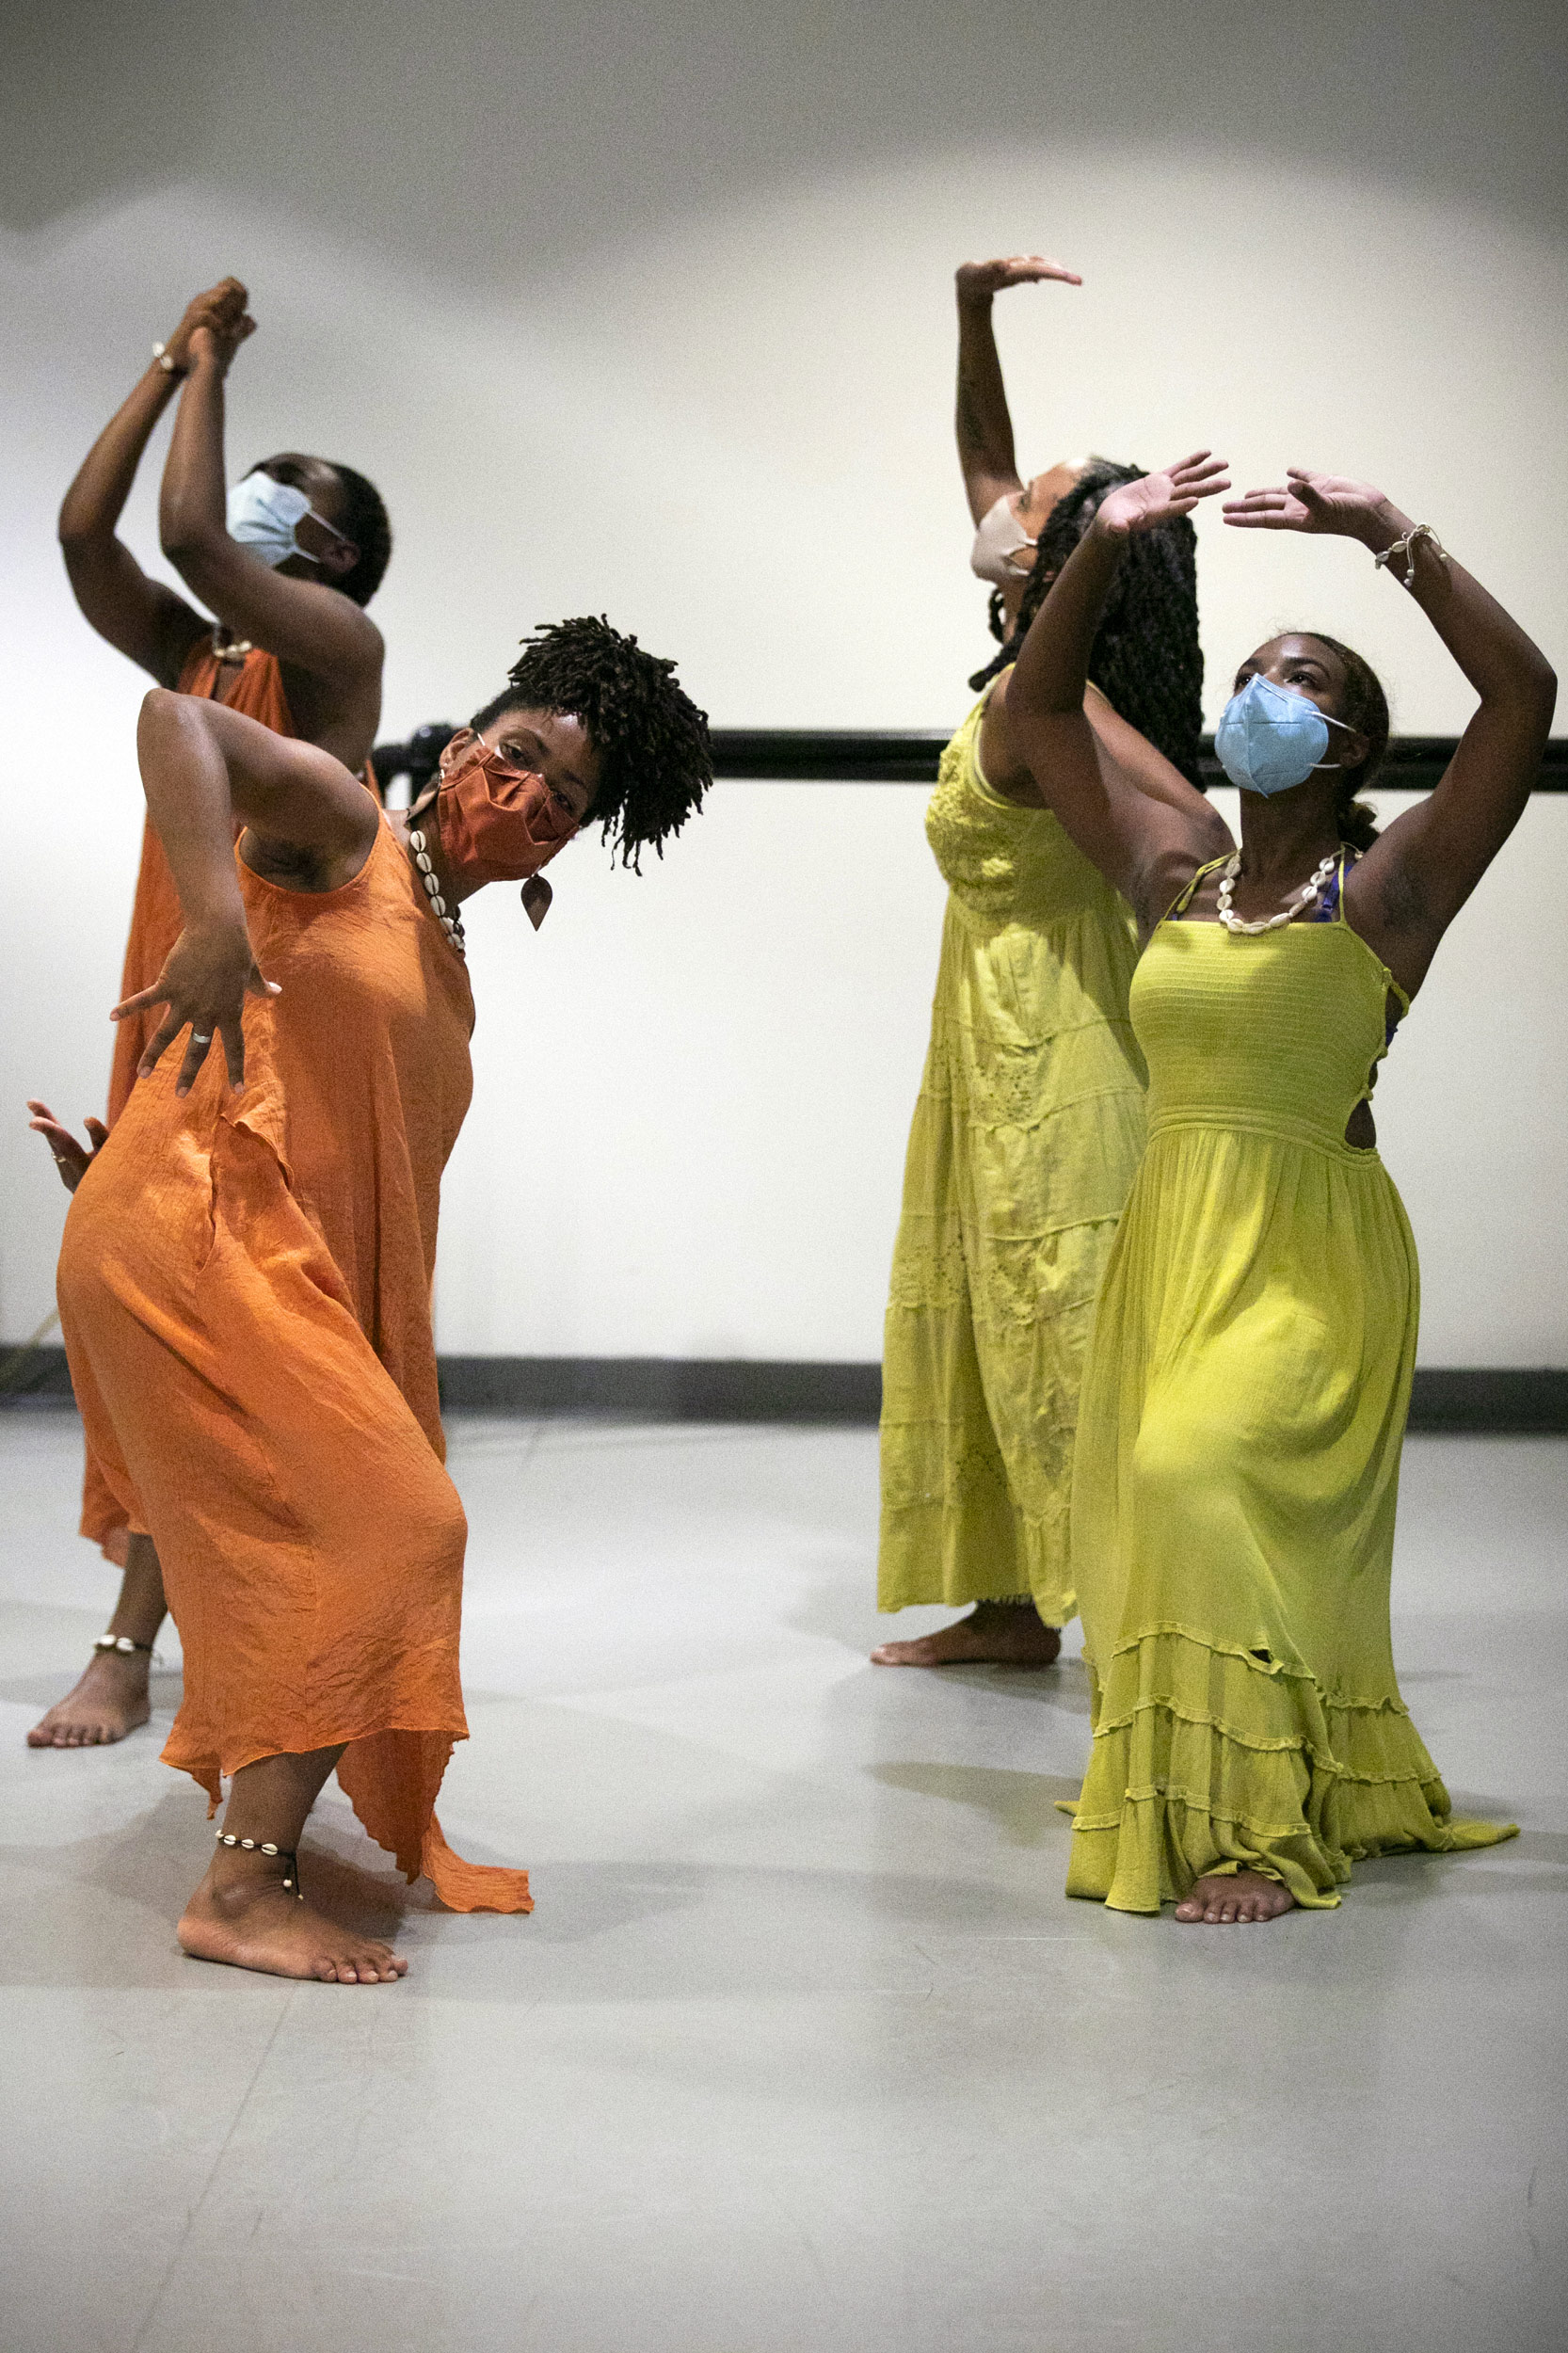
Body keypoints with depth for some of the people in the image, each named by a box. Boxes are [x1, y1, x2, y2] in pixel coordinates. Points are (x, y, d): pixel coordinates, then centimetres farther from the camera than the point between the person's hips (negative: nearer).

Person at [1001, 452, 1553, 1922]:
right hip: (1169, 1240, 6)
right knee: (1158, 1505, 7)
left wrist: (1386, 534, -16)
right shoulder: (1174, 878, 11)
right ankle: (1195, 1800, 28)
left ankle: (1267, 1829, -14)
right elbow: (1038, 709, 17)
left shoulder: (1387, 890, -3)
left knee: (1205, 1476, -24)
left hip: (1310, 1256, -6)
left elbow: (1523, 694, -15)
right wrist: (1106, 547, 6)